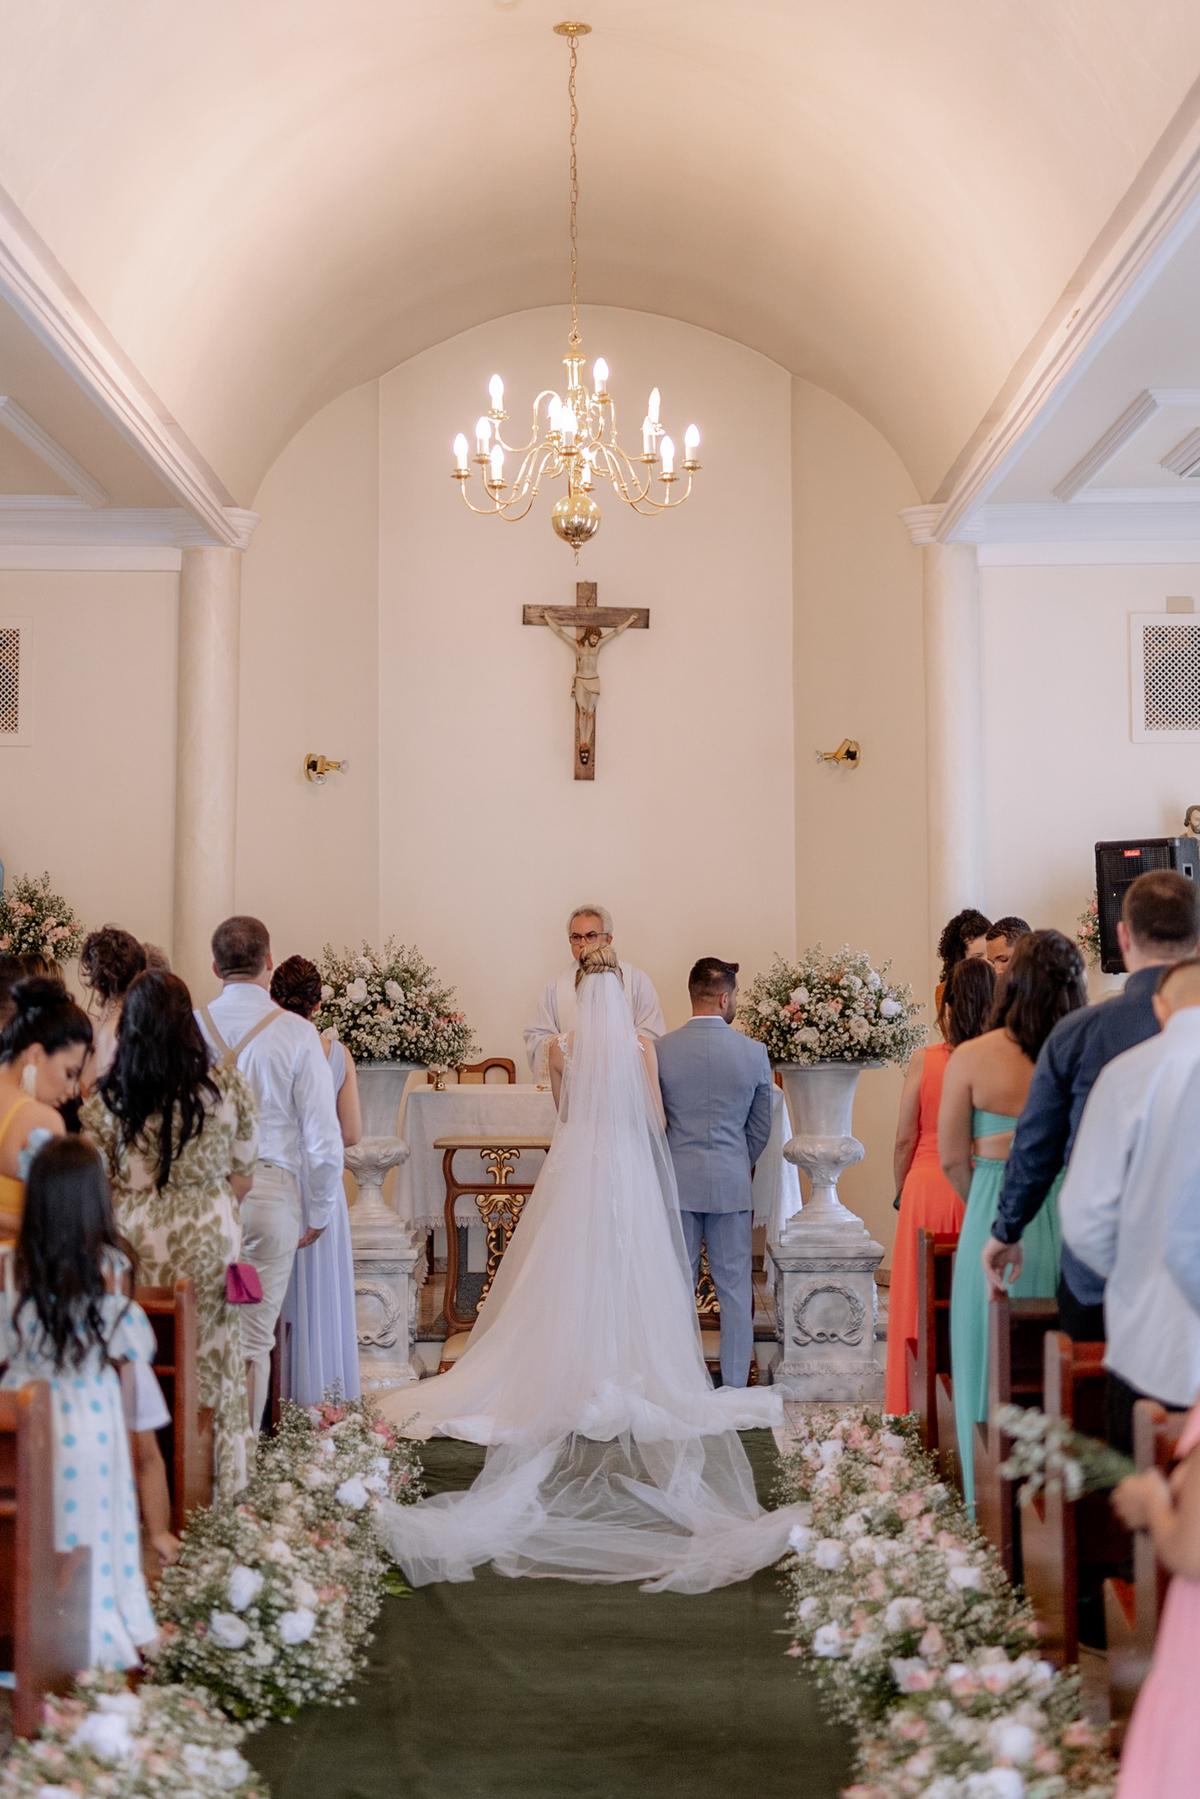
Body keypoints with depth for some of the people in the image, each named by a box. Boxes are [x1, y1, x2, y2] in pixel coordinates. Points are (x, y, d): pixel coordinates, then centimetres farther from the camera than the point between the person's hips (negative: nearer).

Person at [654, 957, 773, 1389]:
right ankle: (735, 1386, 11)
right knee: (735, 1288, 7)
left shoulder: (660, 1050, -6)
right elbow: (761, 1127, 5)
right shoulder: (753, 1053, -5)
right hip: (732, 1183, 0)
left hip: (677, 1182, 0)